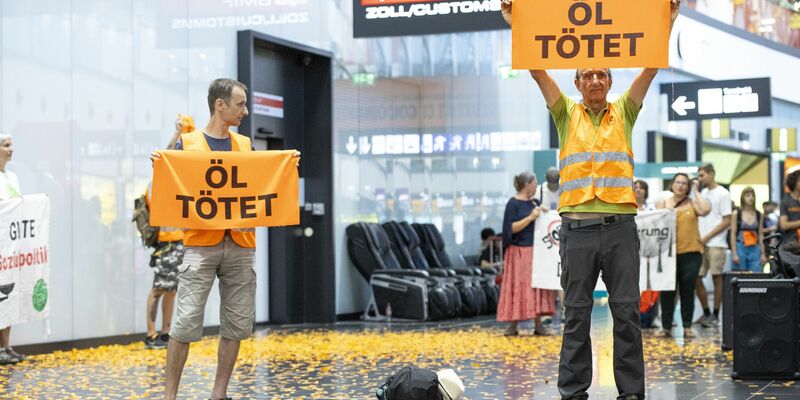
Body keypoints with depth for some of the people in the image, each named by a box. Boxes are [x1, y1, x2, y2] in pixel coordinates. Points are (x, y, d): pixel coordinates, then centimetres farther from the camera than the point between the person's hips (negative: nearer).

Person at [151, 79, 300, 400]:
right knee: (187, 321, -9)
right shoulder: (188, 143, 3)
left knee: (238, 323, 4)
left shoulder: (245, 144, 14)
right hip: (201, 243, -4)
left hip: (241, 244, 4)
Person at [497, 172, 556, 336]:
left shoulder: (535, 203, 12)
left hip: (535, 251, 6)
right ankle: (513, 326, 2)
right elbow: (512, 228, -14)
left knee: (537, 287, 5)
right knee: (518, 288, -3)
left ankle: (538, 325, 9)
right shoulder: (513, 204, -6)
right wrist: (530, 218, -20)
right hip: (519, 252, -6)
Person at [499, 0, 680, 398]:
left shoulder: (624, 113, 11)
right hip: (577, 228, 0)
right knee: (576, 313, 4)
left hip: (620, 227, 0)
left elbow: (651, 67, 3)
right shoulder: (567, 114, 10)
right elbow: (537, 69, 3)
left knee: (627, 312, 1)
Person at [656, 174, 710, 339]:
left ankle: (687, 326, 11)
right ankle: (666, 327, 5)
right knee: (667, 291, 0)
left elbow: (705, 210, -10)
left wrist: (696, 191, -2)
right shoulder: (663, 204, 10)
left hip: (691, 252, 0)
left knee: (687, 291, 4)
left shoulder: (693, 203, 9)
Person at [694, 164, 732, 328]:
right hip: (700, 243, 7)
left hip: (716, 244, -7)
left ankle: (715, 316, 4)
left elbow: (727, 222, -9)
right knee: (696, 278, 4)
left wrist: (707, 237, -12)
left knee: (717, 278, -2)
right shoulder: (703, 192, 17)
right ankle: (706, 313, 15)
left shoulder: (722, 194, -4)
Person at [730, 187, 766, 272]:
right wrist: (734, 254, -9)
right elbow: (733, 234, -2)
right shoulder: (736, 214, 2)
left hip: (755, 249, 2)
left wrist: (763, 254, 6)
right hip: (740, 248, -2)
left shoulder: (759, 215, 9)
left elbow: (761, 235, 11)